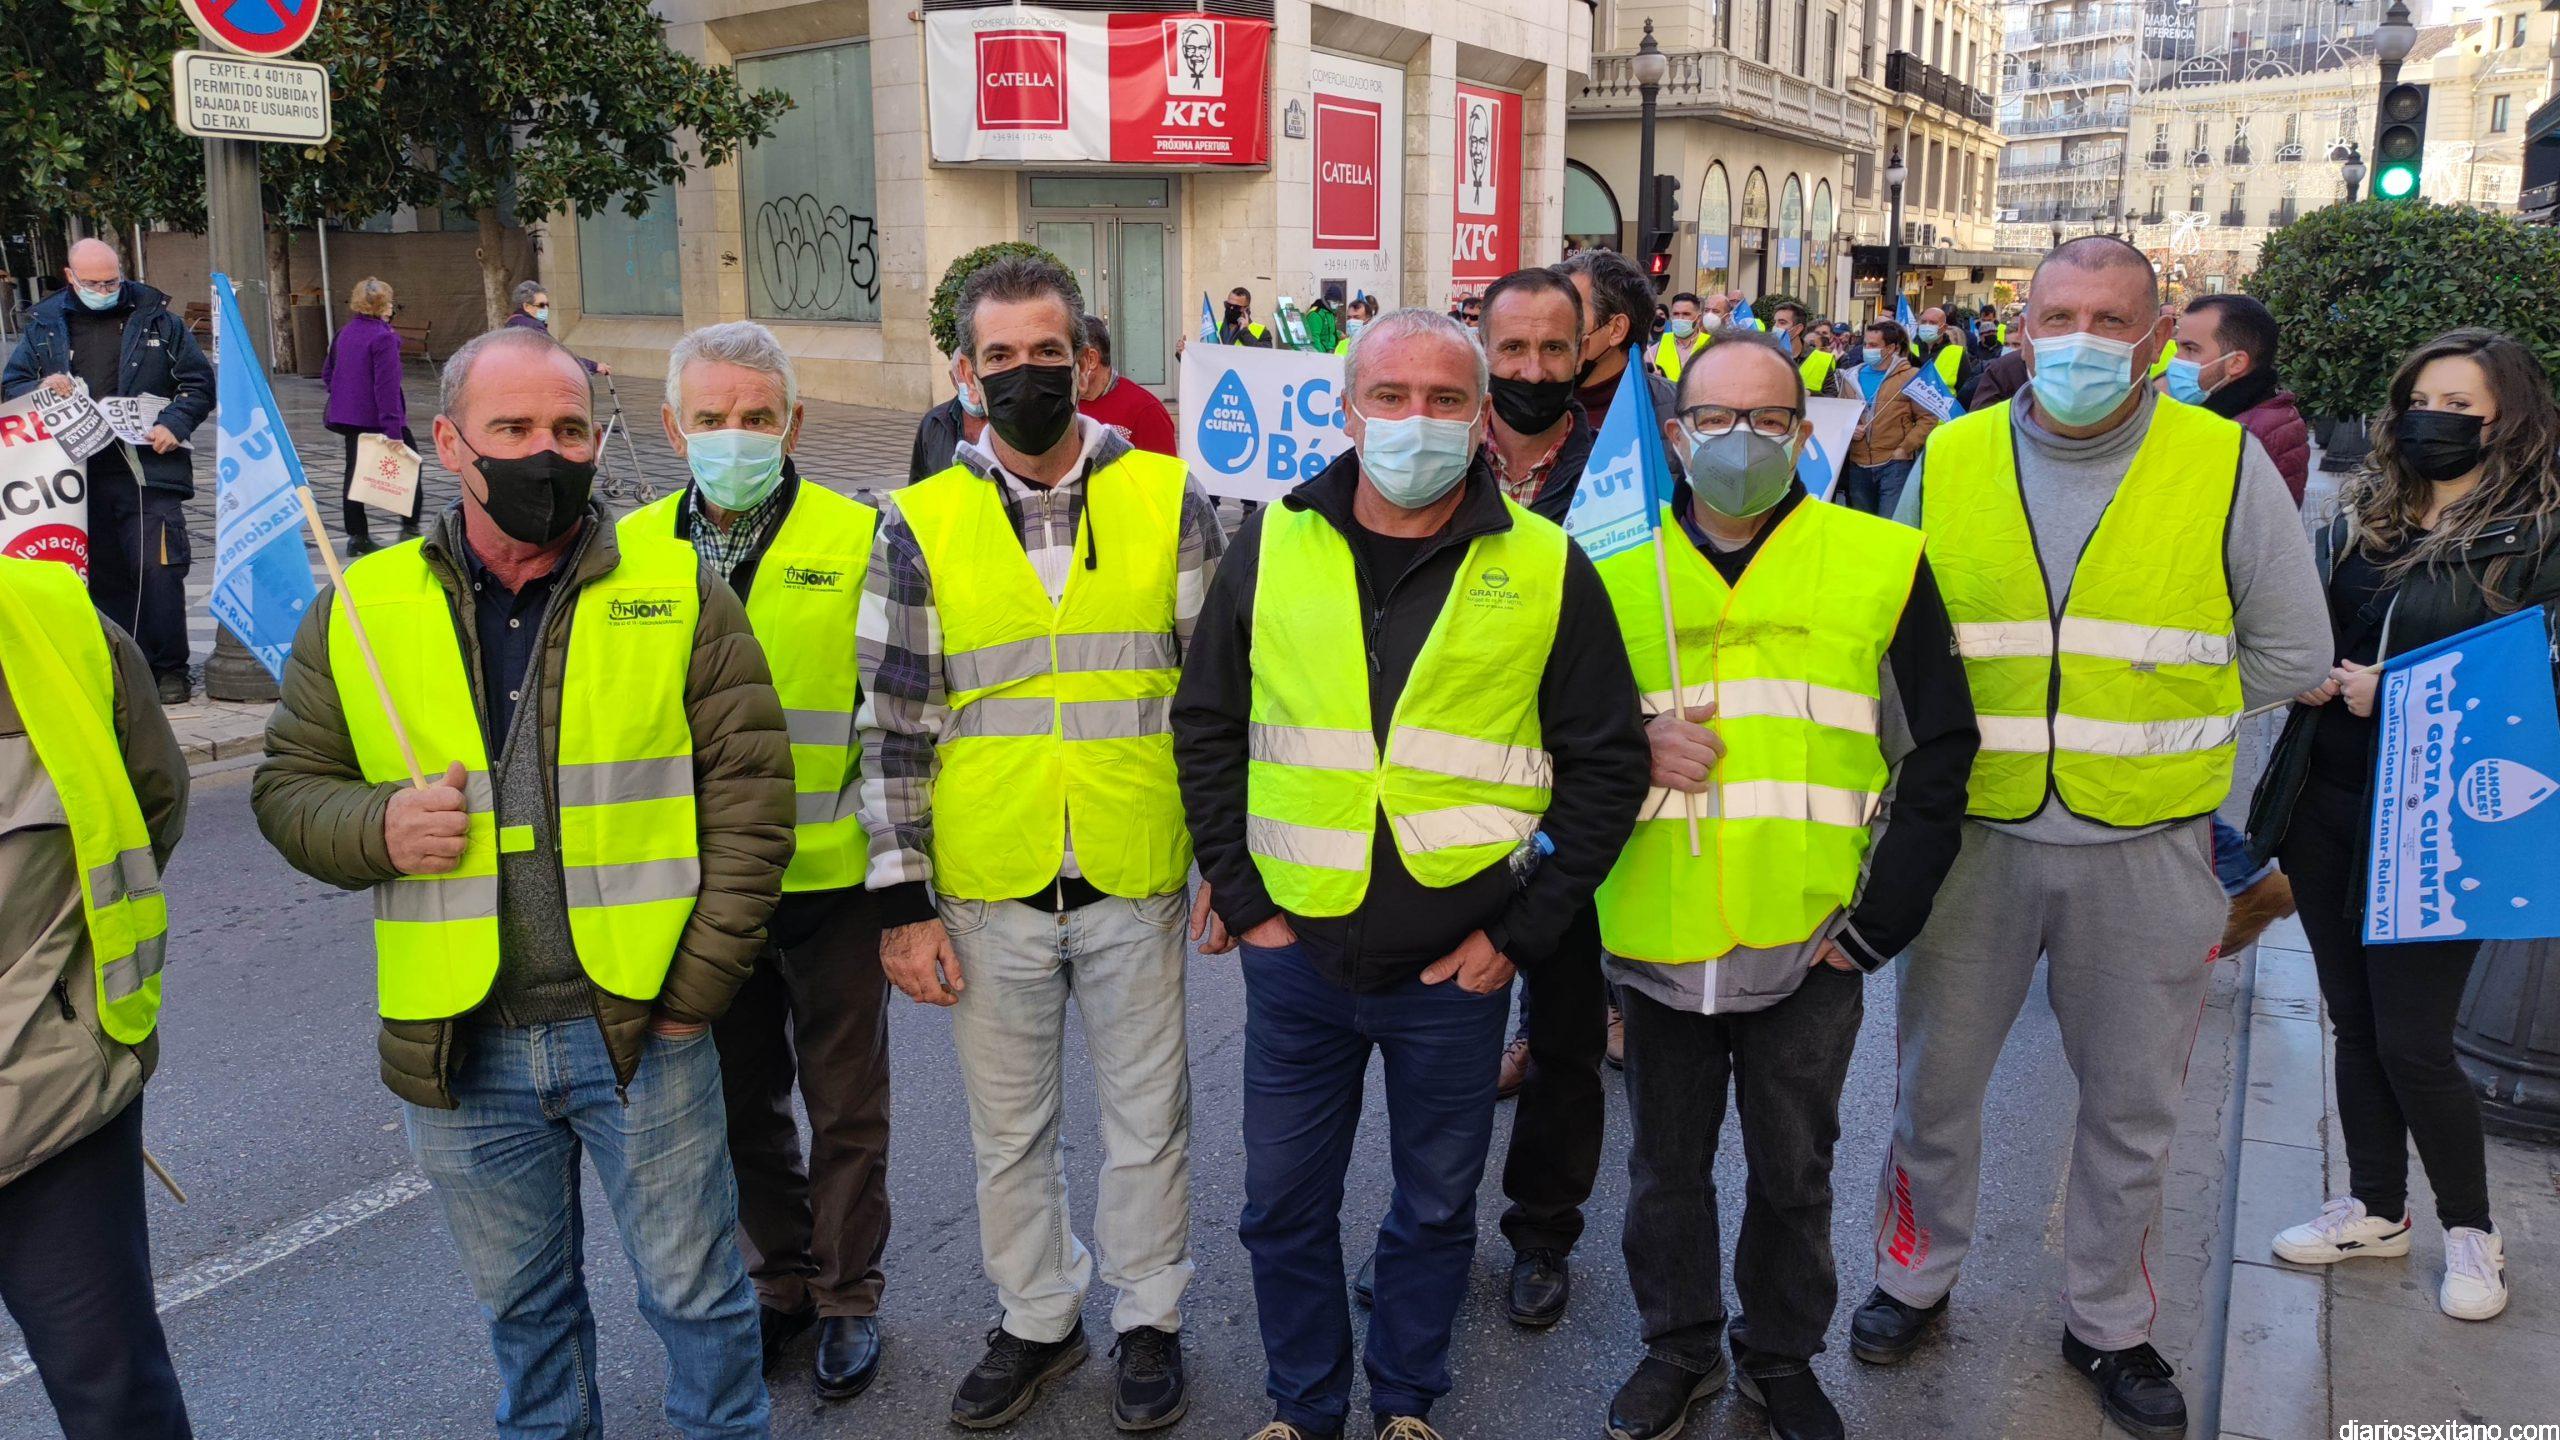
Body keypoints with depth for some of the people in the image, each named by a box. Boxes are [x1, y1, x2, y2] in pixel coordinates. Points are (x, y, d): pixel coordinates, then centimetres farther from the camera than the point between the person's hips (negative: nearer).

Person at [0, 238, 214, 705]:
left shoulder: (157, 320, 7)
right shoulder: (44, 326, 12)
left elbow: (198, 383, 7)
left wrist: (175, 424, -9)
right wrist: (43, 387, -7)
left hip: (149, 469, -3)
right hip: (79, 474, 3)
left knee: (158, 569, -9)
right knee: (101, 575, 8)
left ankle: (168, 670, 0)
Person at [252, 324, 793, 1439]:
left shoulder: (680, 594, -4)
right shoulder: (361, 610, 2)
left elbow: (749, 795, -4)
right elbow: (289, 784, 10)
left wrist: (698, 985, -9)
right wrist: (377, 828, -13)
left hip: (641, 1030, -2)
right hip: (459, 1047, 2)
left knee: (694, 1290, 11)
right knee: (521, 1305, 21)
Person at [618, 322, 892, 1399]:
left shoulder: (857, 540, -8)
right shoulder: (633, 549, 1)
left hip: (832, 880, -3)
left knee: (846, 1107, 11)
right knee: (744, 1100, 18)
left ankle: (846, 1296, 30)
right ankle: (779, 1279, 38)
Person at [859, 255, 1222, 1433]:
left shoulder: (1171, 502, -3)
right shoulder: (920, 526, -2)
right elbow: (894, 728, 0)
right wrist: (902, 903, -3)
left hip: (1136, 882, -1)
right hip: (986, 891, 1)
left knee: (1147, 1117, 14)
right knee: (1008, 1127, 17)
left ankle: (1149, 1320, 36)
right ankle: (1036, 1320, 38)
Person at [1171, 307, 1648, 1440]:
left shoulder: (1546, 569, -5)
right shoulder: (1274, 543, -1)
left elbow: (1605, 765, -1)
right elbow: (1206, 729, 5)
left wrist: (1522, 930, -5)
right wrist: (1239, 895, -1)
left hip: (1456, 966, -1)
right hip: (1292, 954, 2)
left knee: (1436, 1208, 16)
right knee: (1283, 1205, 15)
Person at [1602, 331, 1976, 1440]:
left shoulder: (1881, 562, -1)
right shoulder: (1619, 565, 3)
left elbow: (1939, 749, 1)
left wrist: (1881, 919, -4)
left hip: (1810, 942, -1)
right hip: (1657, 937, 1)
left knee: (1793, 1171, 15)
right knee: (1666, 1164, 16)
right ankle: (1679, 1348, 38)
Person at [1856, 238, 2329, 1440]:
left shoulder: (2226, 466, -5)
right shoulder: (1950, 461, 0)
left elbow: (2288, 655, 2)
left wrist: (2149, 712, 0)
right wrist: (1966, 732, -2)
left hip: (2145, 849, -1)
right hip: (1971, 835, 1)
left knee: (2130, 1106, 14)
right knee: (1934, 1081, 13)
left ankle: (2107, 1322, 36)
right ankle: (1916, 1278, 37)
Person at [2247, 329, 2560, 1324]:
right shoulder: (2359, 517, 9)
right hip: (2324, 803, 5)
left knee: (2413, 1044, 1)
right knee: (2355, 1021, 15)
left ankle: (2470, 1230, 25)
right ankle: (2376, 1208, 33)